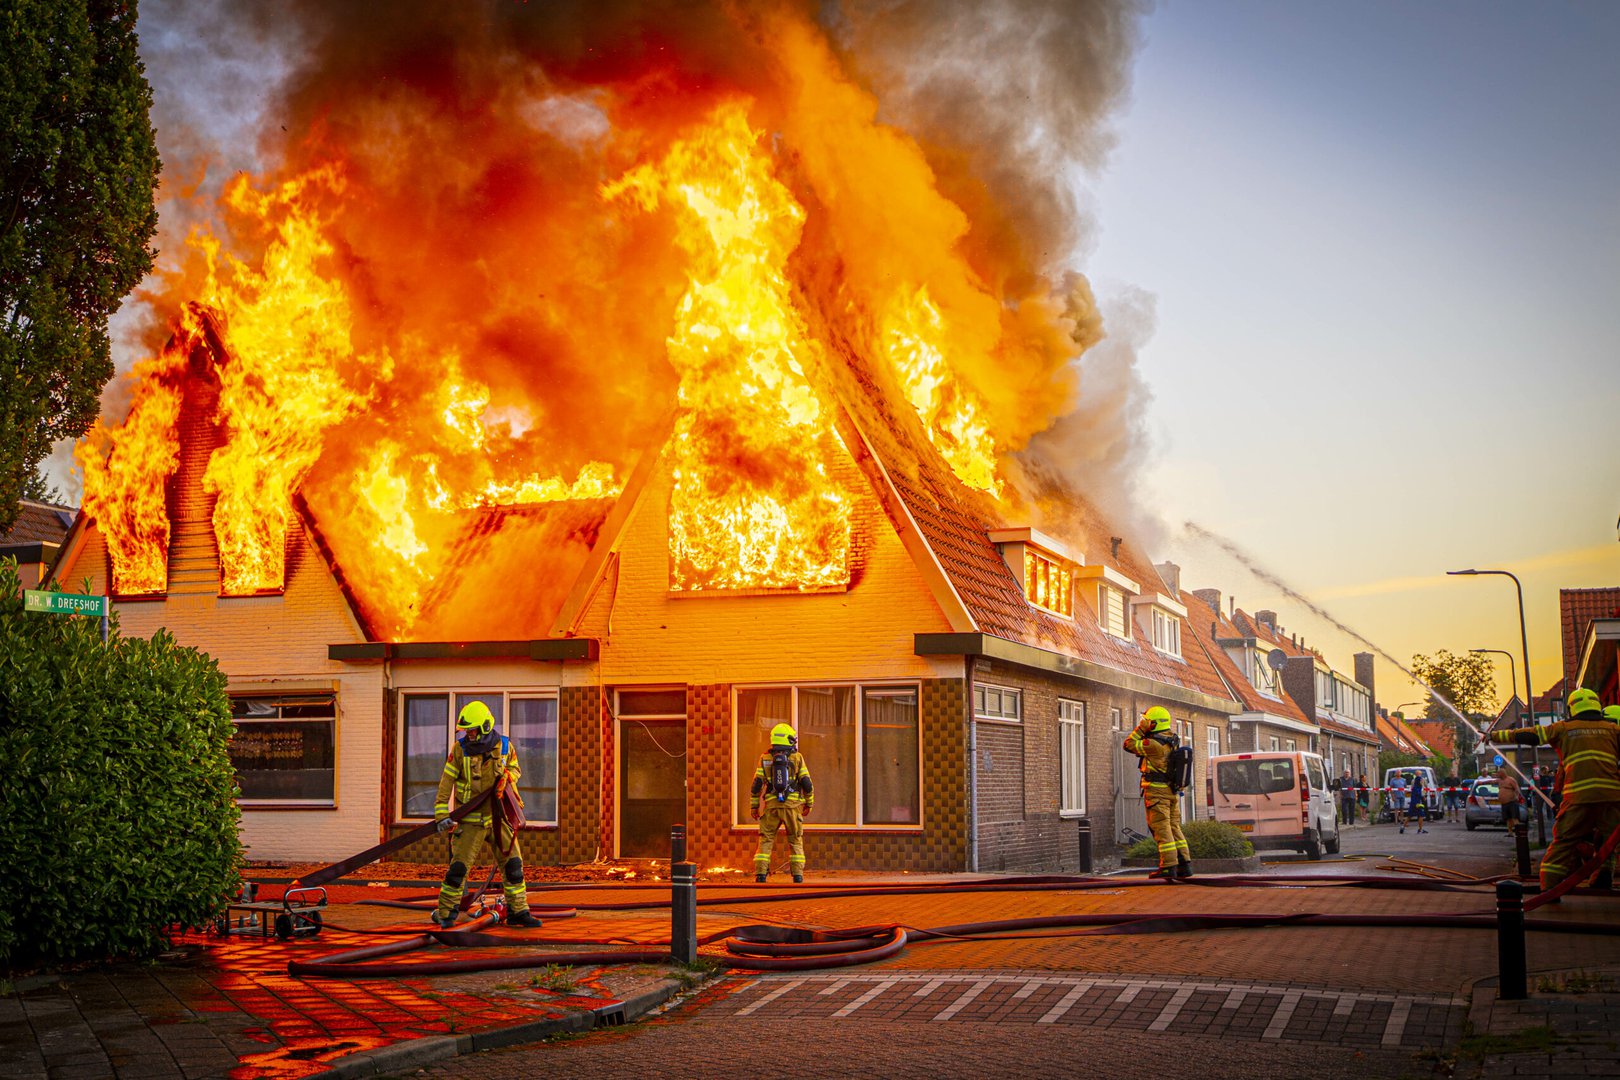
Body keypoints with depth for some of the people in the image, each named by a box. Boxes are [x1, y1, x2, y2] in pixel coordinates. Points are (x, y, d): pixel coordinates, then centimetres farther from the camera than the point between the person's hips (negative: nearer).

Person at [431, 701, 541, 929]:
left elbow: (515, 769, 15)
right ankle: (445, 914, 8)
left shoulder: (504, 746, -2)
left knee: (513, 864, 3)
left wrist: (507, 777, -9)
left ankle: (517, 911, 14)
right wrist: (442, 815, -14)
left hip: (498, 815, 3)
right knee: (458, 866, -6)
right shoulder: (460, 749, -8)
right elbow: (446, 784, -7)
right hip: (470, 818, -3)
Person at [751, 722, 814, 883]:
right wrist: (809, 804, 12)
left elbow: (757, 785, 2)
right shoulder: (797, 758, 2)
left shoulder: (765, 758, 5)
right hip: (792, 805, 0)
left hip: (772, 806, 1)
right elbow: (807, 784, 0)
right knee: (796, 842, 10)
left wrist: (754, 806, 10)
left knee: (765, 841, 6)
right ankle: (798, 876, 4)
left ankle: (760, 874, -4)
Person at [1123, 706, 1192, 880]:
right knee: (1174, 828, 12)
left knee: (1161, 829, -6)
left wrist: (1140, 728, -6)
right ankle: (1184, 864, 10)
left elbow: (1129, 745, -11)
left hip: (1157, 791, -8)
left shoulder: (1155, 744, -18)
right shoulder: (1172, 740, 8)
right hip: (1172, 792, 8)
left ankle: (1169, 866, -9)